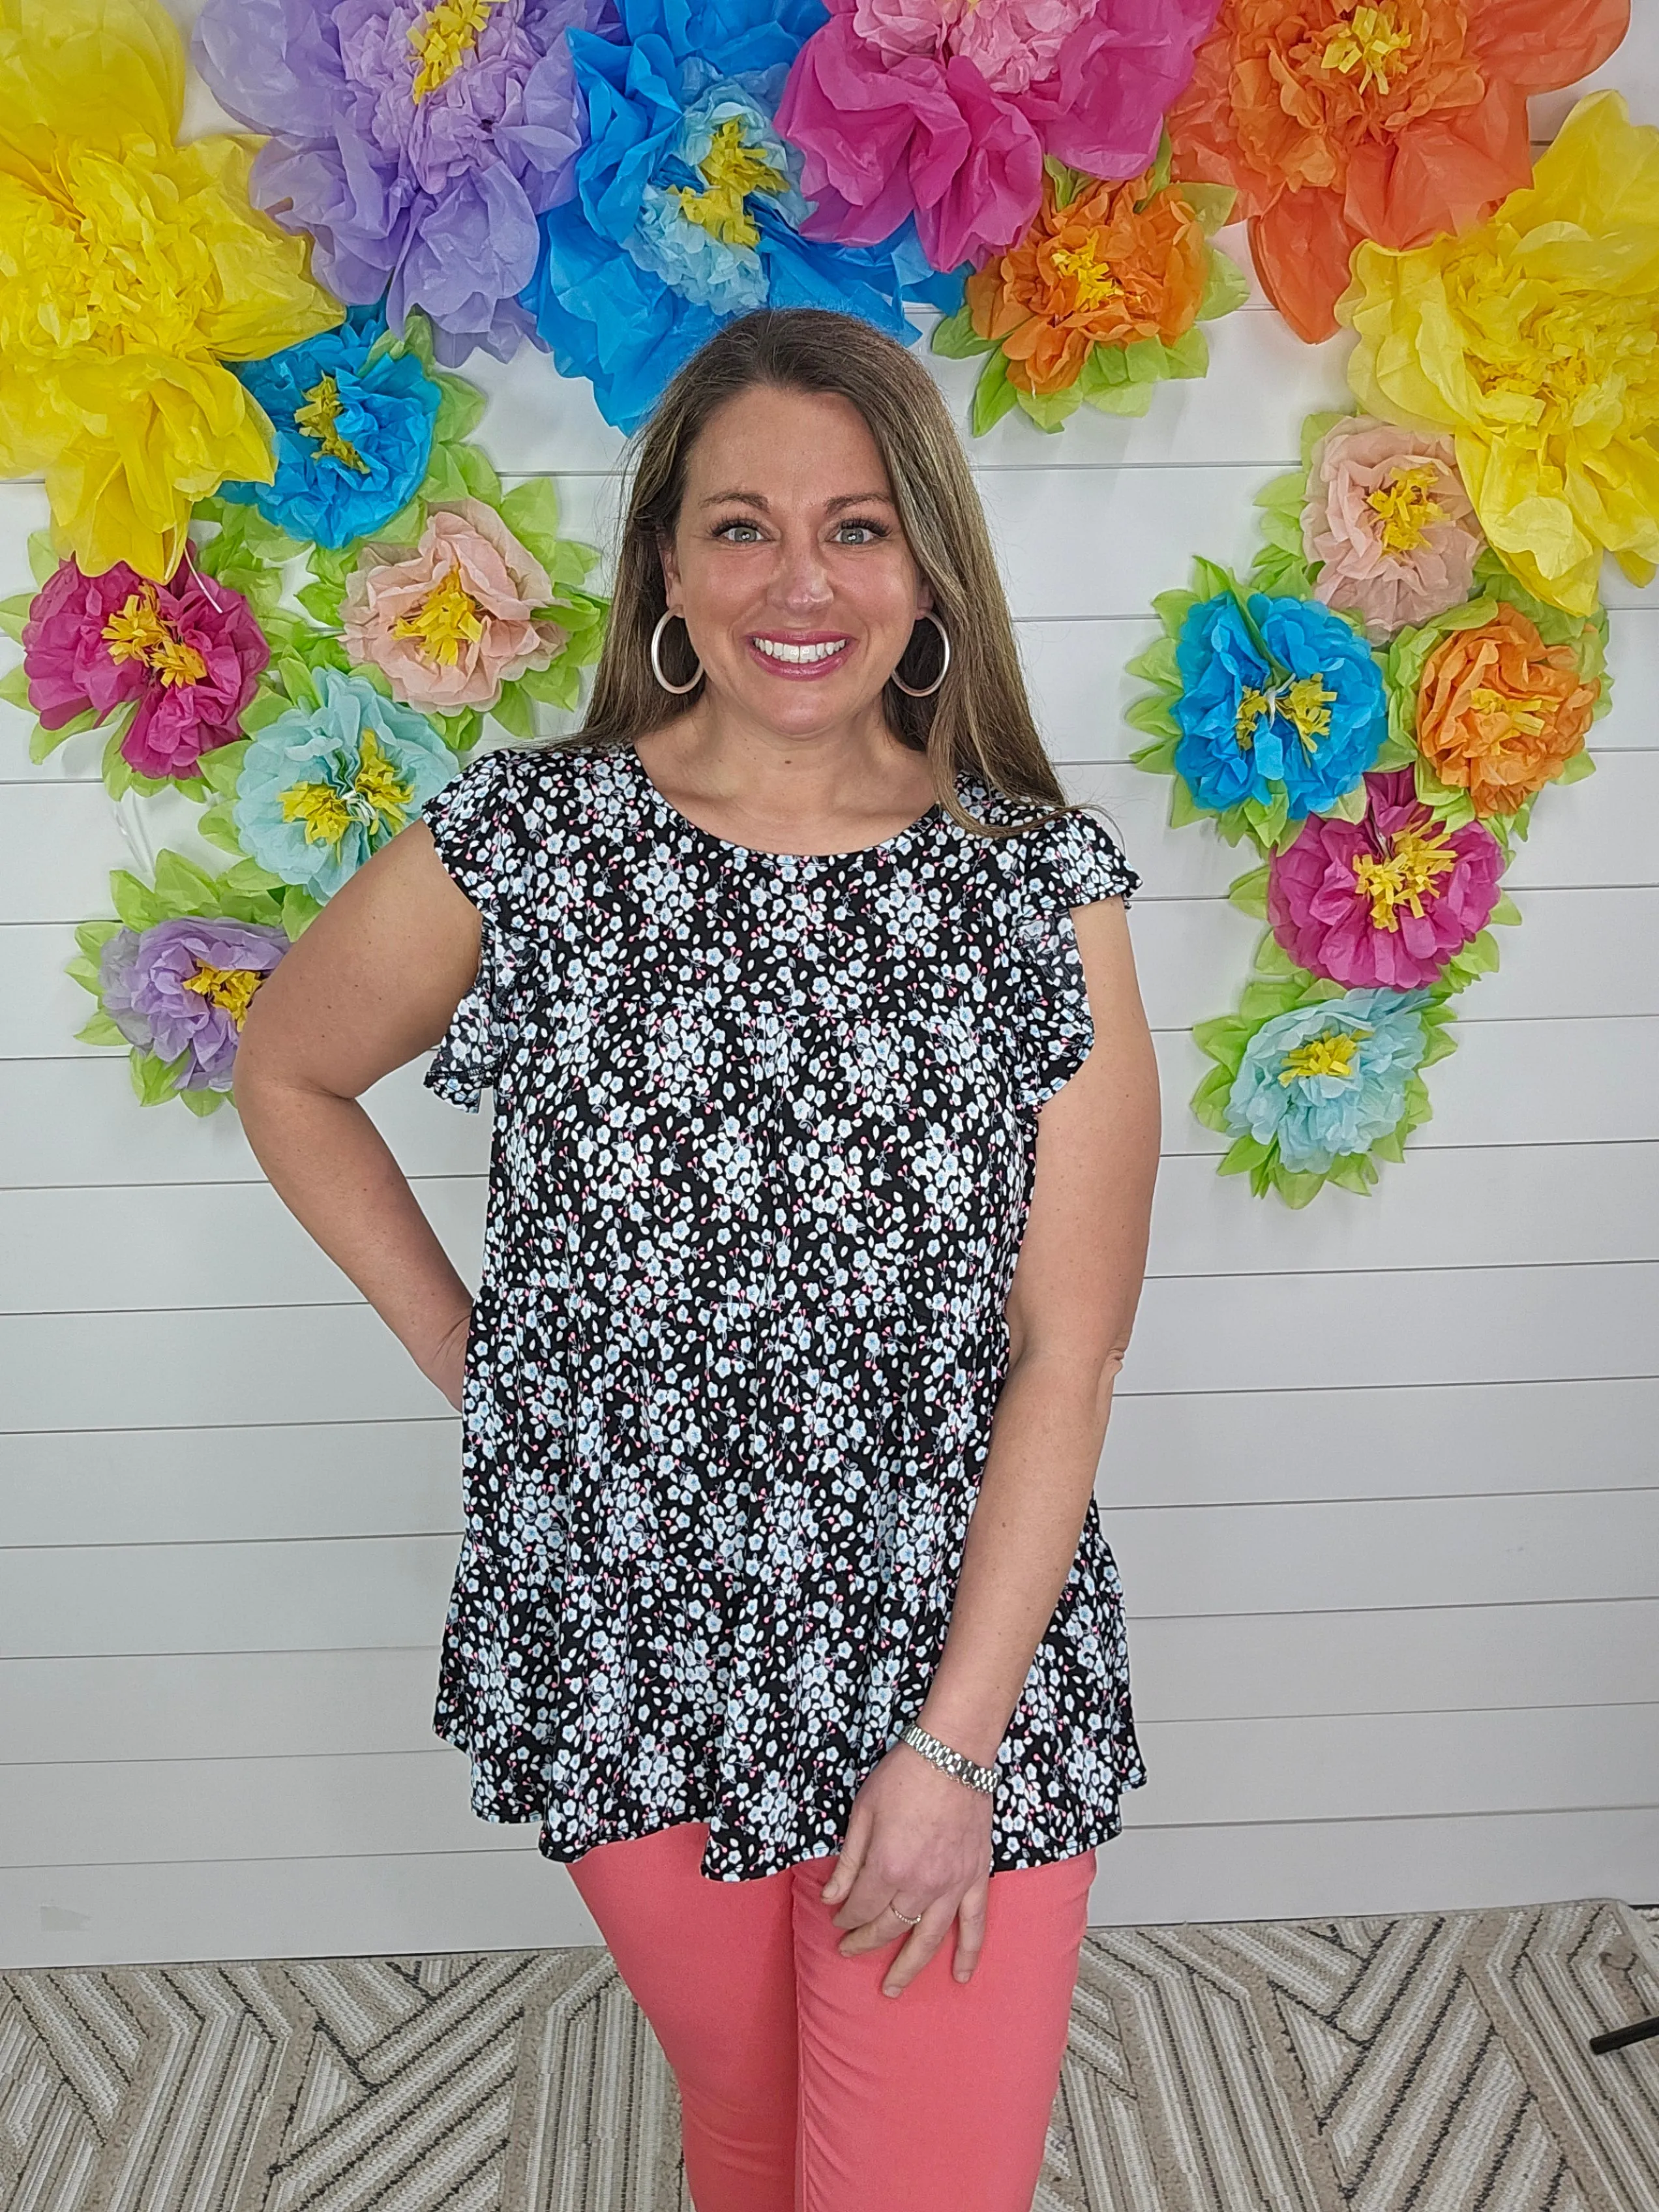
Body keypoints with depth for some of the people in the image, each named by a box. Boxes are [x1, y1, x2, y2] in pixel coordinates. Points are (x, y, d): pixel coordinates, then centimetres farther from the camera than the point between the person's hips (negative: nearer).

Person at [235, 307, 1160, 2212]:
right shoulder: (514, 844, -9)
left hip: (965, 1666, 0)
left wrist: (957, 1741, -12)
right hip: (624, 1651, 1)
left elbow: (1069, 1352, -10)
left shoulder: (1045, 894, -10)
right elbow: (289, 1074, 9)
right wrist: (458, 1346, 1)